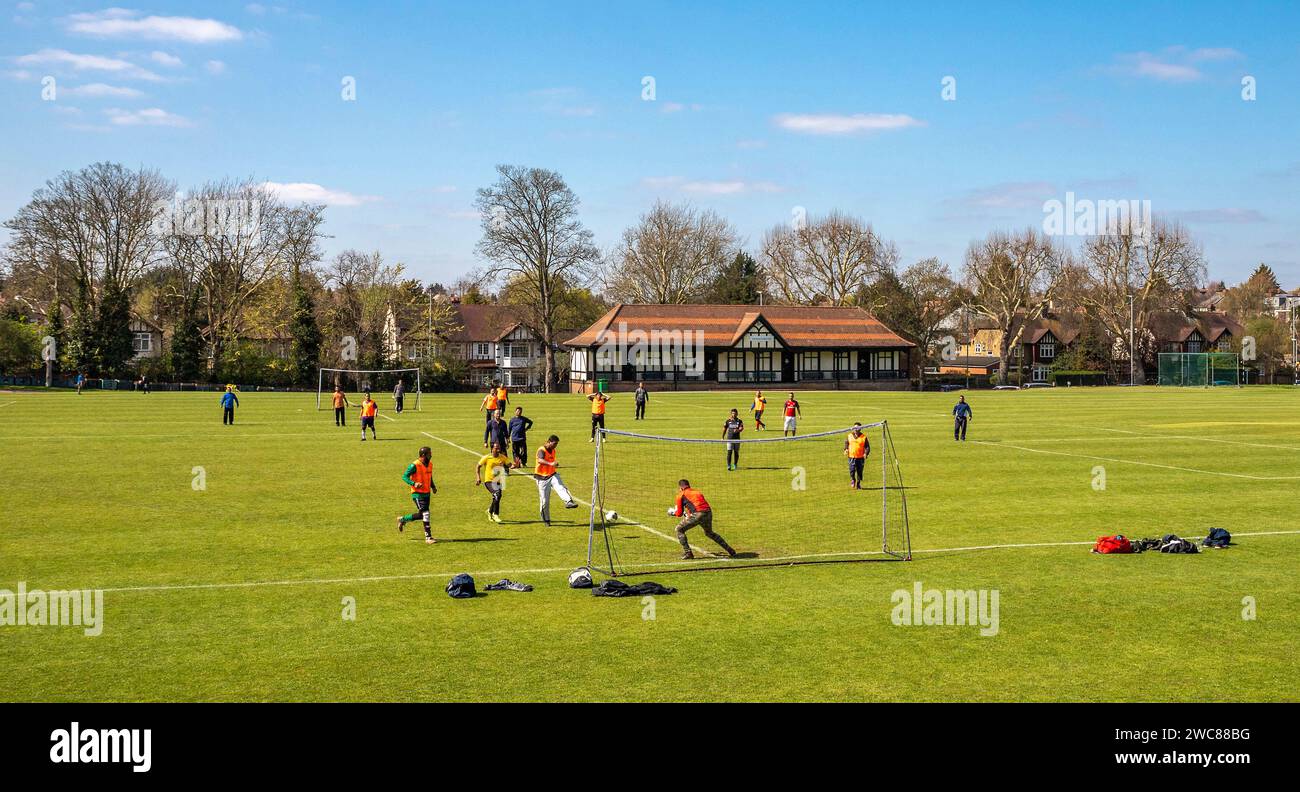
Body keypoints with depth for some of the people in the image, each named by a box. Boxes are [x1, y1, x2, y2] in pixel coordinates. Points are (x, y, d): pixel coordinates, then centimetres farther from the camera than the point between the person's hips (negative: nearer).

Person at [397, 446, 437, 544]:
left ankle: (403, 519, 34)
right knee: (425, 513, -12)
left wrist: (433, 486, 9)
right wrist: (414, 483, -29)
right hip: (417, 493, -8)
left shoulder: (430, 465, 8)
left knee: (421, 515, 11)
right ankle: (428, 537, -8)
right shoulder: (415, 465, -15)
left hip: (427, 493, 8)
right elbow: (404, 477, -13)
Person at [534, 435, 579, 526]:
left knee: (561, 487, -26)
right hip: (542, 478, -5)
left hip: (552, 475, 5)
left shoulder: (553, 451, 10)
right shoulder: (541, 450, -14)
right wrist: (550, 464, -51)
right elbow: (540, 460, -36)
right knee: (545, 500, 0)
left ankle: (569, 502, -50)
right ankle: (546, 520, 15)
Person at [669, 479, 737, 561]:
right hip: (708, 512, 6)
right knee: (709, 533, 31)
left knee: (679, 529, 13)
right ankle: (731, 551, 31)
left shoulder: (681, 495, 15)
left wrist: (673, 513, 37)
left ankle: (687, 553, 3)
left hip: (697, 514, -6)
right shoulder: (697, 492, 31)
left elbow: (679, 513, 15)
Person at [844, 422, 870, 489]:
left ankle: (858, 484, 19)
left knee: (859, 471, 4)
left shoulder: (863, 437, 0)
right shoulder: (849, 436, 8)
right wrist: (846, 449, 2)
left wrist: (866, 453, -16)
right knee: (852, 470, -10)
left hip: (860, 457, -1)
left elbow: (867, 447, 1)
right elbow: (846, 443, 21)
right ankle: (852, 480, 17)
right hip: (851, 457, 1)